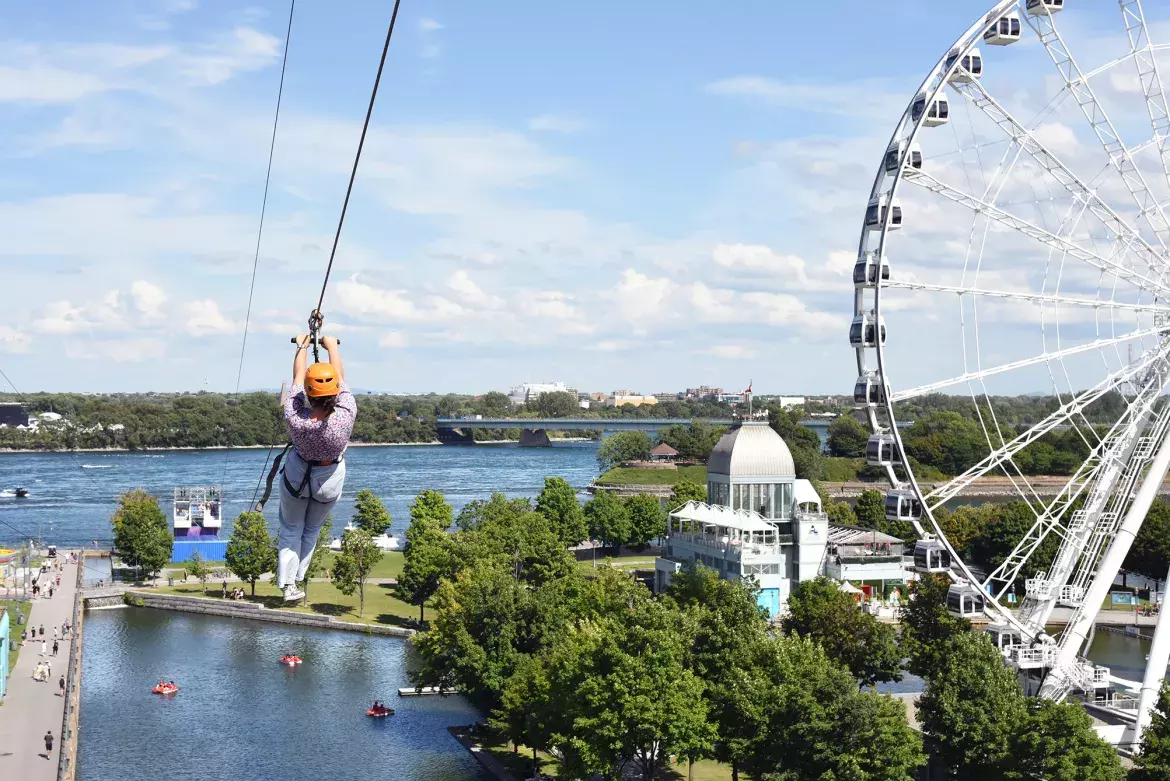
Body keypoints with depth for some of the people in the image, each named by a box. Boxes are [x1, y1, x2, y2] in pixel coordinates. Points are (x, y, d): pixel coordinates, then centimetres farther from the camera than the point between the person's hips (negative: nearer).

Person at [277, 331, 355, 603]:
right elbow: (341, 376, -17)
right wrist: (332, 346, -1)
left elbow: (297, 378, -16)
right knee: (311, 531, 24)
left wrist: (302, 347, 0)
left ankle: (287, 584, 12)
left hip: (297, 476, -1)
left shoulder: (296, 420, -34)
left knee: (291, 530, 21)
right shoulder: (346, 417, -35)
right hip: (330, 481, 1)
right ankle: (296, 579, 31)